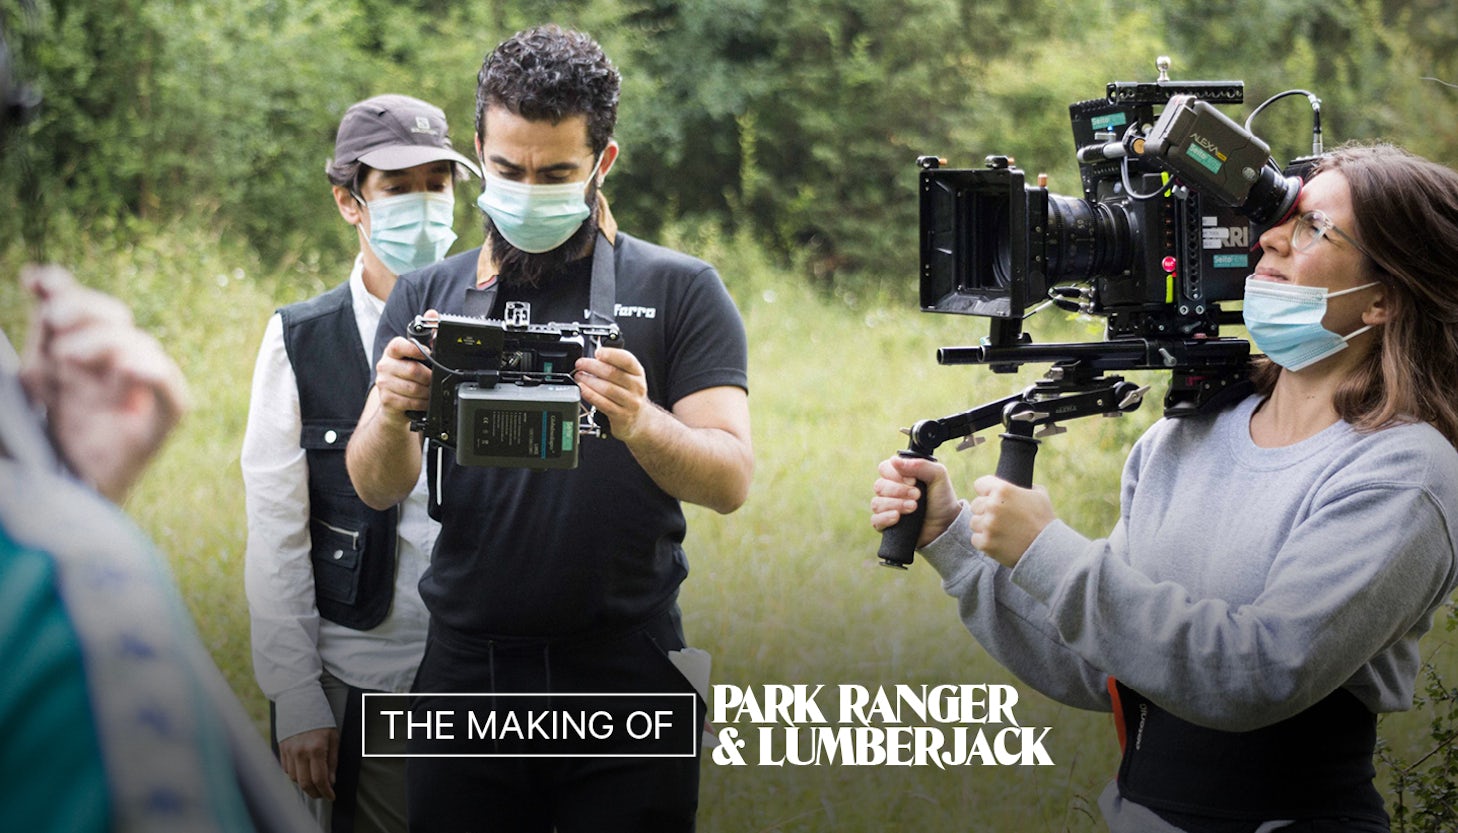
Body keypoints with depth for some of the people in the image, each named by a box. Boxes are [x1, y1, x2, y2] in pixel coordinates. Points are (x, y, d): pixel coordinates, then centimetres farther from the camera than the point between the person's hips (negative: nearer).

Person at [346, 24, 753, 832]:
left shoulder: (680, 292, 1)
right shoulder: (425, 298, 8)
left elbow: (730, 478, -8)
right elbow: (377, 487, -1)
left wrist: (639, 424, -29)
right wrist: (389, 416, -24)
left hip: (626, 680, -2)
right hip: (466, 673, 2)